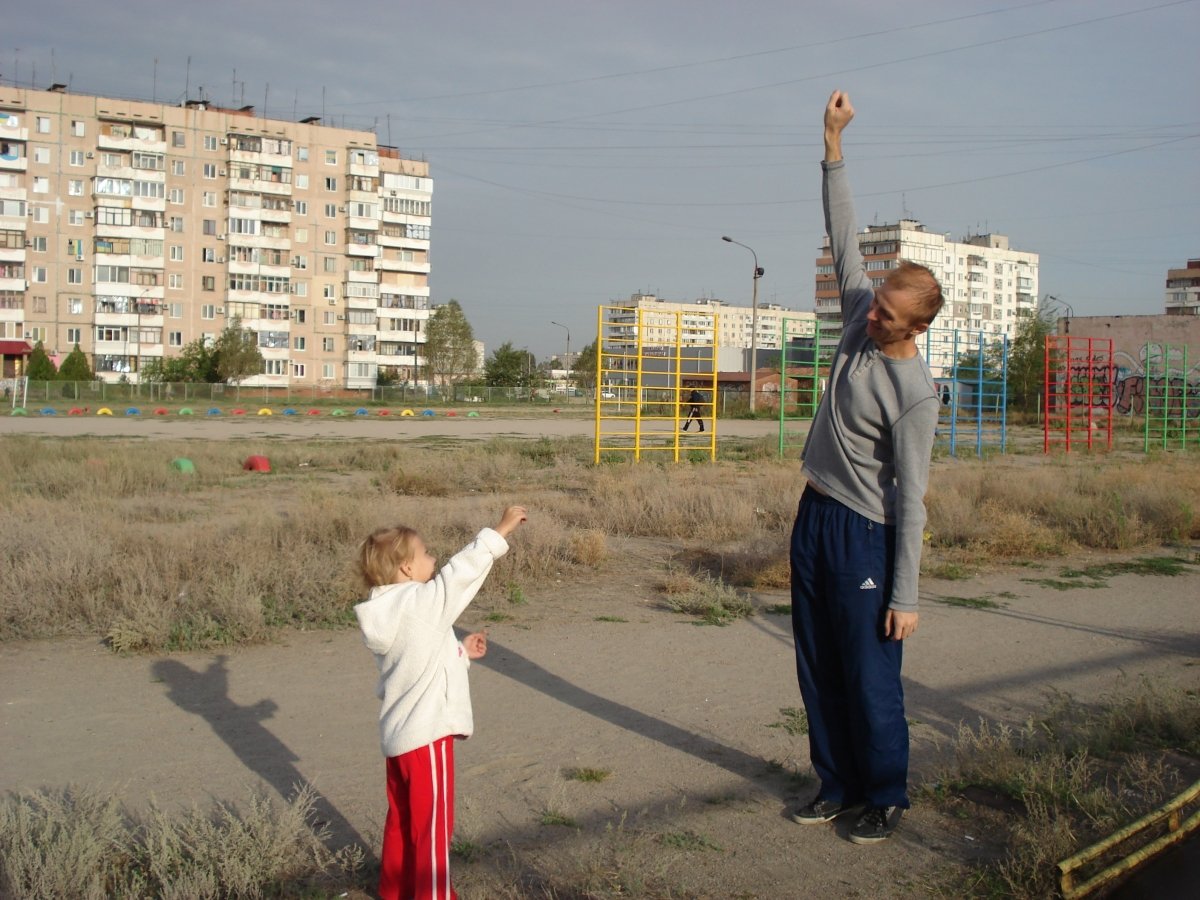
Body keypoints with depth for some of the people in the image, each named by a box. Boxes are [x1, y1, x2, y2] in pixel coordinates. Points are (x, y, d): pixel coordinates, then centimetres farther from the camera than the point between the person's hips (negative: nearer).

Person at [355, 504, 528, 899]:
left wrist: (461, 652, 18)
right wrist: (500, 530, -9)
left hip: (396, 734, 9)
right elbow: (462, 570, -17)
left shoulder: (385, 615, 8)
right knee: (433, 824, 2)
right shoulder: (422, 603, -18)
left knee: (402, 819, 21)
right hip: (426, 735, -9)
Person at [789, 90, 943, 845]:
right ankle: (839, 785, 26)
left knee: (870, 675, 0)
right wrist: (834, 143, 2)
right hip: (815, 514, 8)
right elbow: (844, 235, 6)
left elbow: (912, 500, -20)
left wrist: (906, 596, -19)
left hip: (864, 533, -8)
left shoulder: (915, 393, -21)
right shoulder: (861, 316, -2)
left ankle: (887, 796, 17)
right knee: (818, 668, 14)